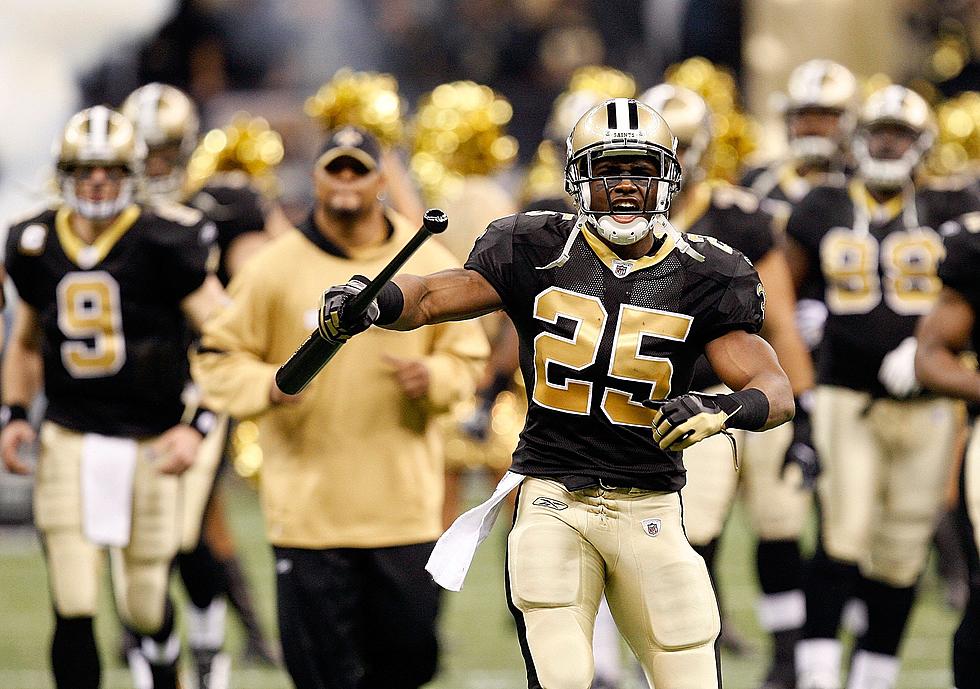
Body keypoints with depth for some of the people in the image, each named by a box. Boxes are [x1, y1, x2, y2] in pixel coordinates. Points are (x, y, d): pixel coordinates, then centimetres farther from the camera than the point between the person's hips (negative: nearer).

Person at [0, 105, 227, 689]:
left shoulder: (165, 244, -9)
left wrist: (198, 426, -18)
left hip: (149, 445, -2)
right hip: (69, 443, 2)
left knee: (148, 608, 6)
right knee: (73, 611, -8)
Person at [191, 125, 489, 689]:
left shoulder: (431, 266, 5)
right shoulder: (275, 268, -1)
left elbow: (468, 357, 12)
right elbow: (219, 357, 3)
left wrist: (433, 377, -10)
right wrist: (267, 386, -17)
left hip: (404, 506, 2)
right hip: (308, 509, -2)